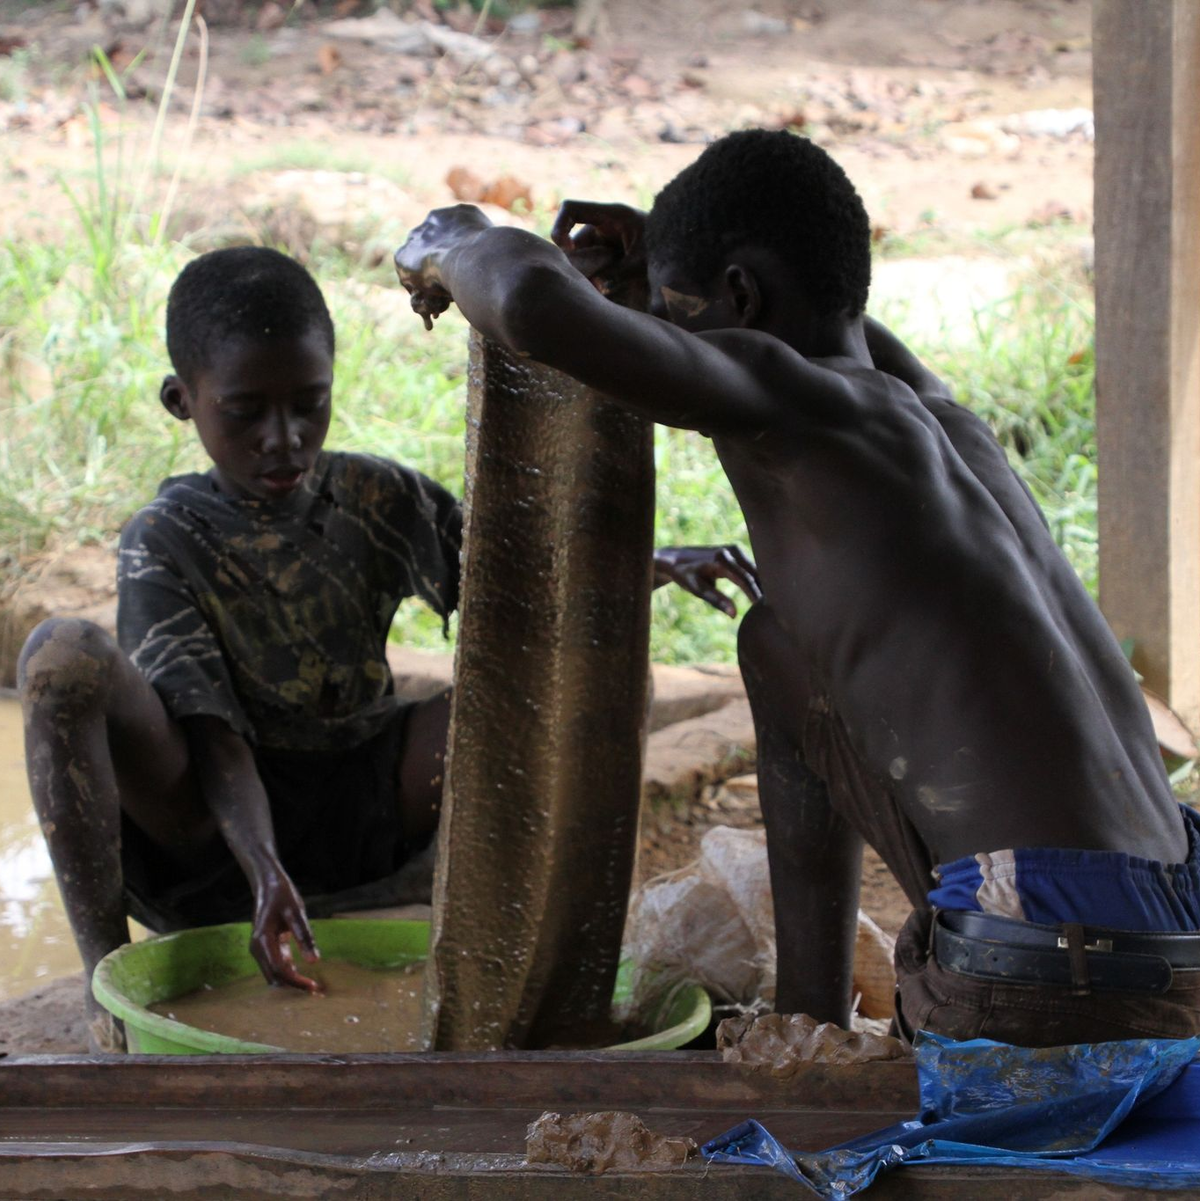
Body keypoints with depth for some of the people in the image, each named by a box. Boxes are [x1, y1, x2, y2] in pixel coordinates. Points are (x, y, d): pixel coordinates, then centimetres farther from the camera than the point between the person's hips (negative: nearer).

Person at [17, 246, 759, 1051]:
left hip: (362, 812, 4)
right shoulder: (165, 543, -9)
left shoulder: (377, 500, 3)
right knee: (67, 657, -31)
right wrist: (264, 871, -36)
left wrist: (657, 566, -17)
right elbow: (212, 735, -19)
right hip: (219, 826, -3)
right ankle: (105, 966, -29)